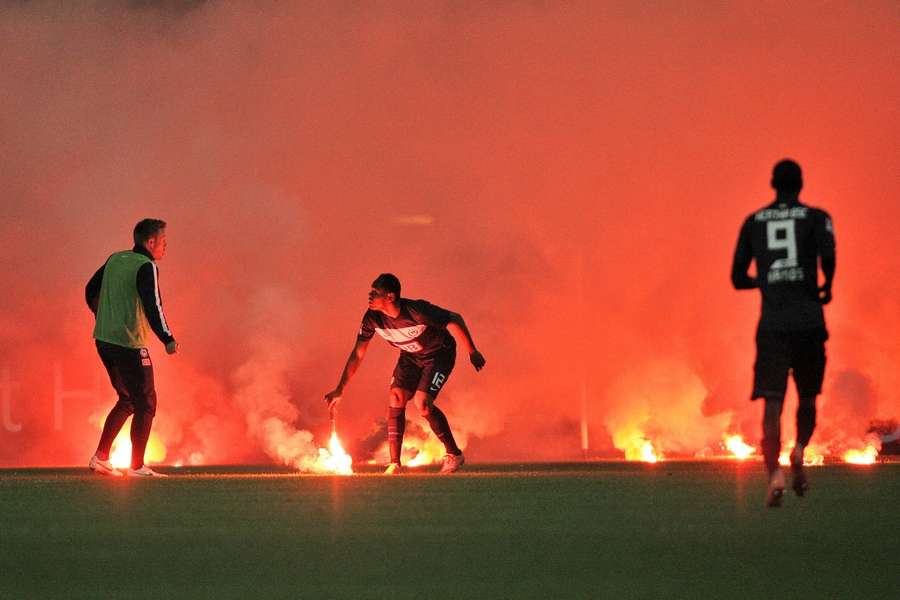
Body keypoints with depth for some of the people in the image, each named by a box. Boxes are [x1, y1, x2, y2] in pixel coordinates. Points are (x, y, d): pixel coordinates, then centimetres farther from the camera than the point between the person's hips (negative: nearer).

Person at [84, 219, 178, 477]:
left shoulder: (115, 260, 11)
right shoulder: (146, 267, -13)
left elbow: (91, 291, 22)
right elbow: (152, 306, -24)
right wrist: (168, 339, -25)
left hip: (104, 340, 8)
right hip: (130, 345, -8)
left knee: (127, 400, 19)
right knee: (145, 405, 2)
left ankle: (100, 458, 16)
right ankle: (137, 466, 2)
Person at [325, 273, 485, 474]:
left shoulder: (417, 311, -36)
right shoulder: (372, 318, -19)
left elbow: (454, 320, -25)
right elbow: (357, 355, -9)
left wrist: (472, 352, -19)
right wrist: (340, 390, -9)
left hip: (439, 354, -6)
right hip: (410, 356, 6)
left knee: (422, 403, -21)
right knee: (395, 398, -13)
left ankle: (454, 454, -2)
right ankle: (394, 463, -5)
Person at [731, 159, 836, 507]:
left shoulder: (753, 223, 11)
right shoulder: (816, 217, 4)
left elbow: (738, 279, 13)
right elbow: (827, 254, -16)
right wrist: (827, 286, 3)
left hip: (772, 325, 1)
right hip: (809, 322, -1)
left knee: (772, 403, -7)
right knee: (808, 397, 17)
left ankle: (774, 472, -27)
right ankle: (800, 448, -10)